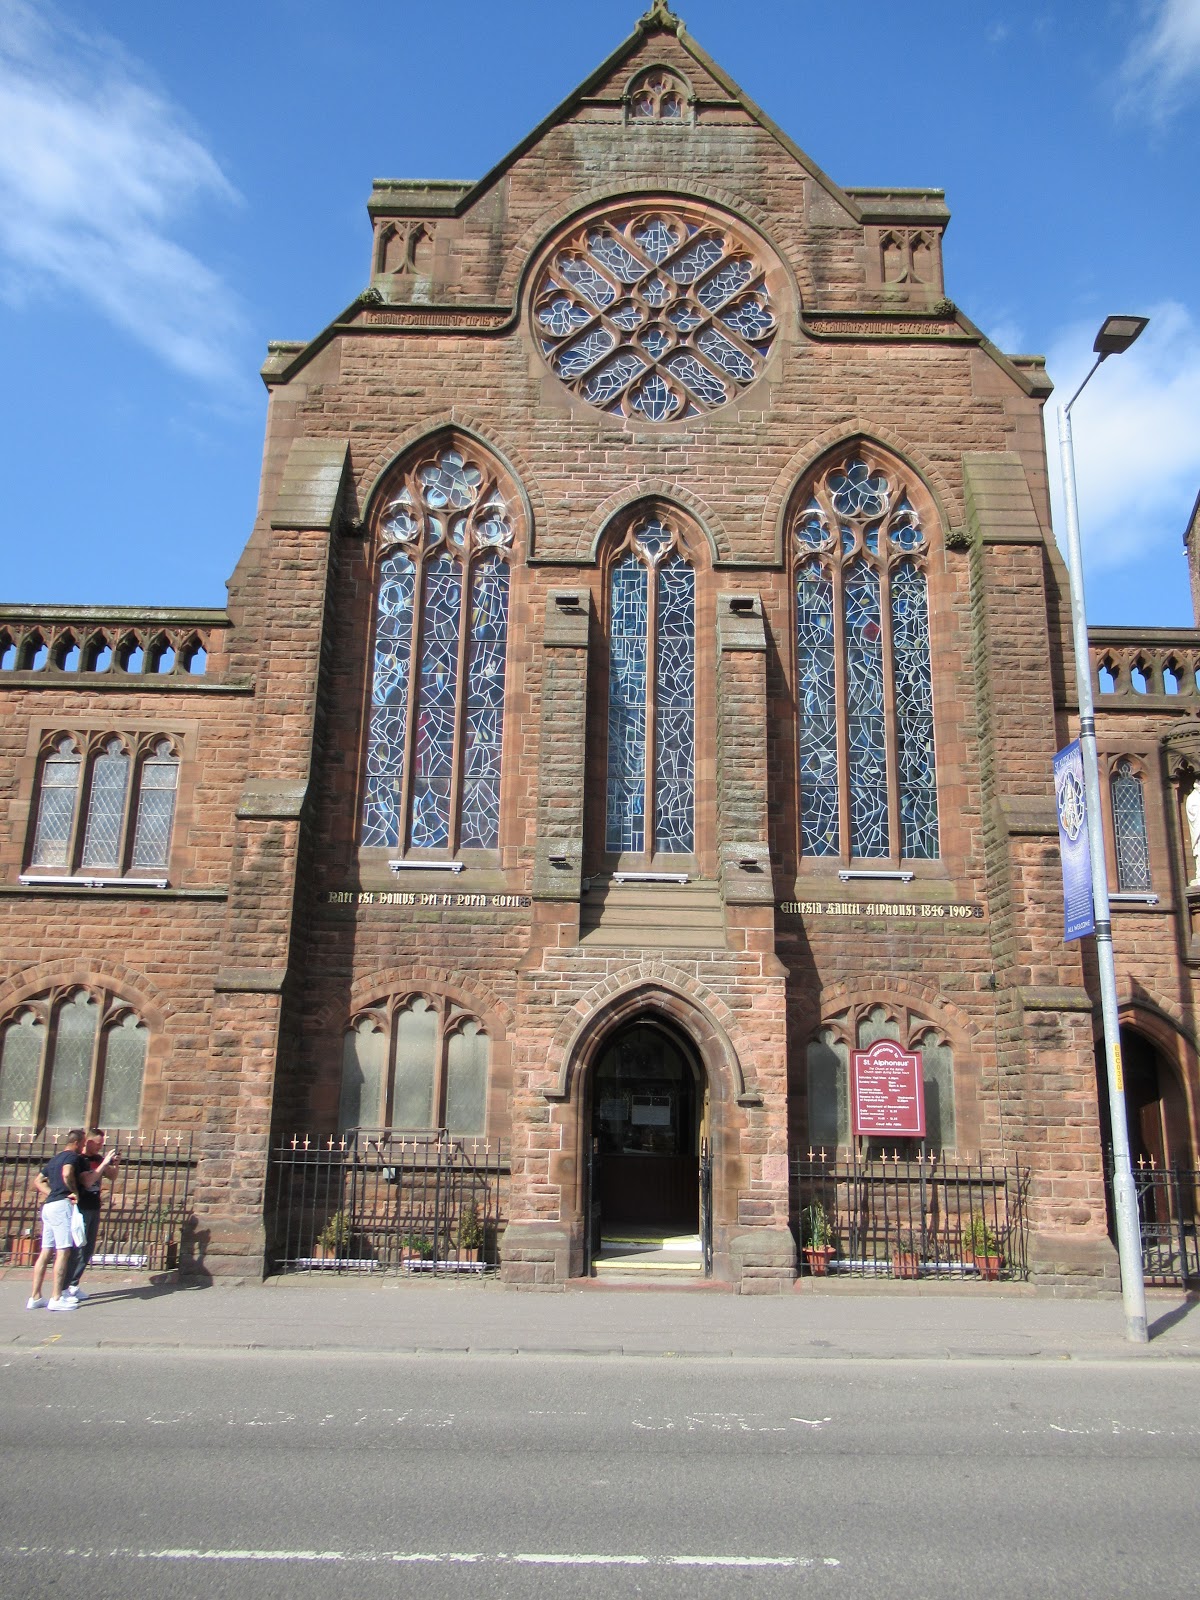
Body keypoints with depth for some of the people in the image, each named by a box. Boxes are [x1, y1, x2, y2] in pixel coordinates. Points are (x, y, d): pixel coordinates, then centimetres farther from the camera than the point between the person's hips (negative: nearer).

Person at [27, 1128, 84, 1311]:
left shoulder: (54, 1159, 22)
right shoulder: (72, 1156, -4)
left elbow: (38, 1182, 23)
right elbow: (67, 1174, -23)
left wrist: (53, 1193, 13)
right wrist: (75, 1192, -9)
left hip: (48, 1206, 9)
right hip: (62, 1205, -9)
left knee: (46, 1252, 10)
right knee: (63, 1251, -8)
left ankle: (35, 1297, 11)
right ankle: (56, 1299, -10)